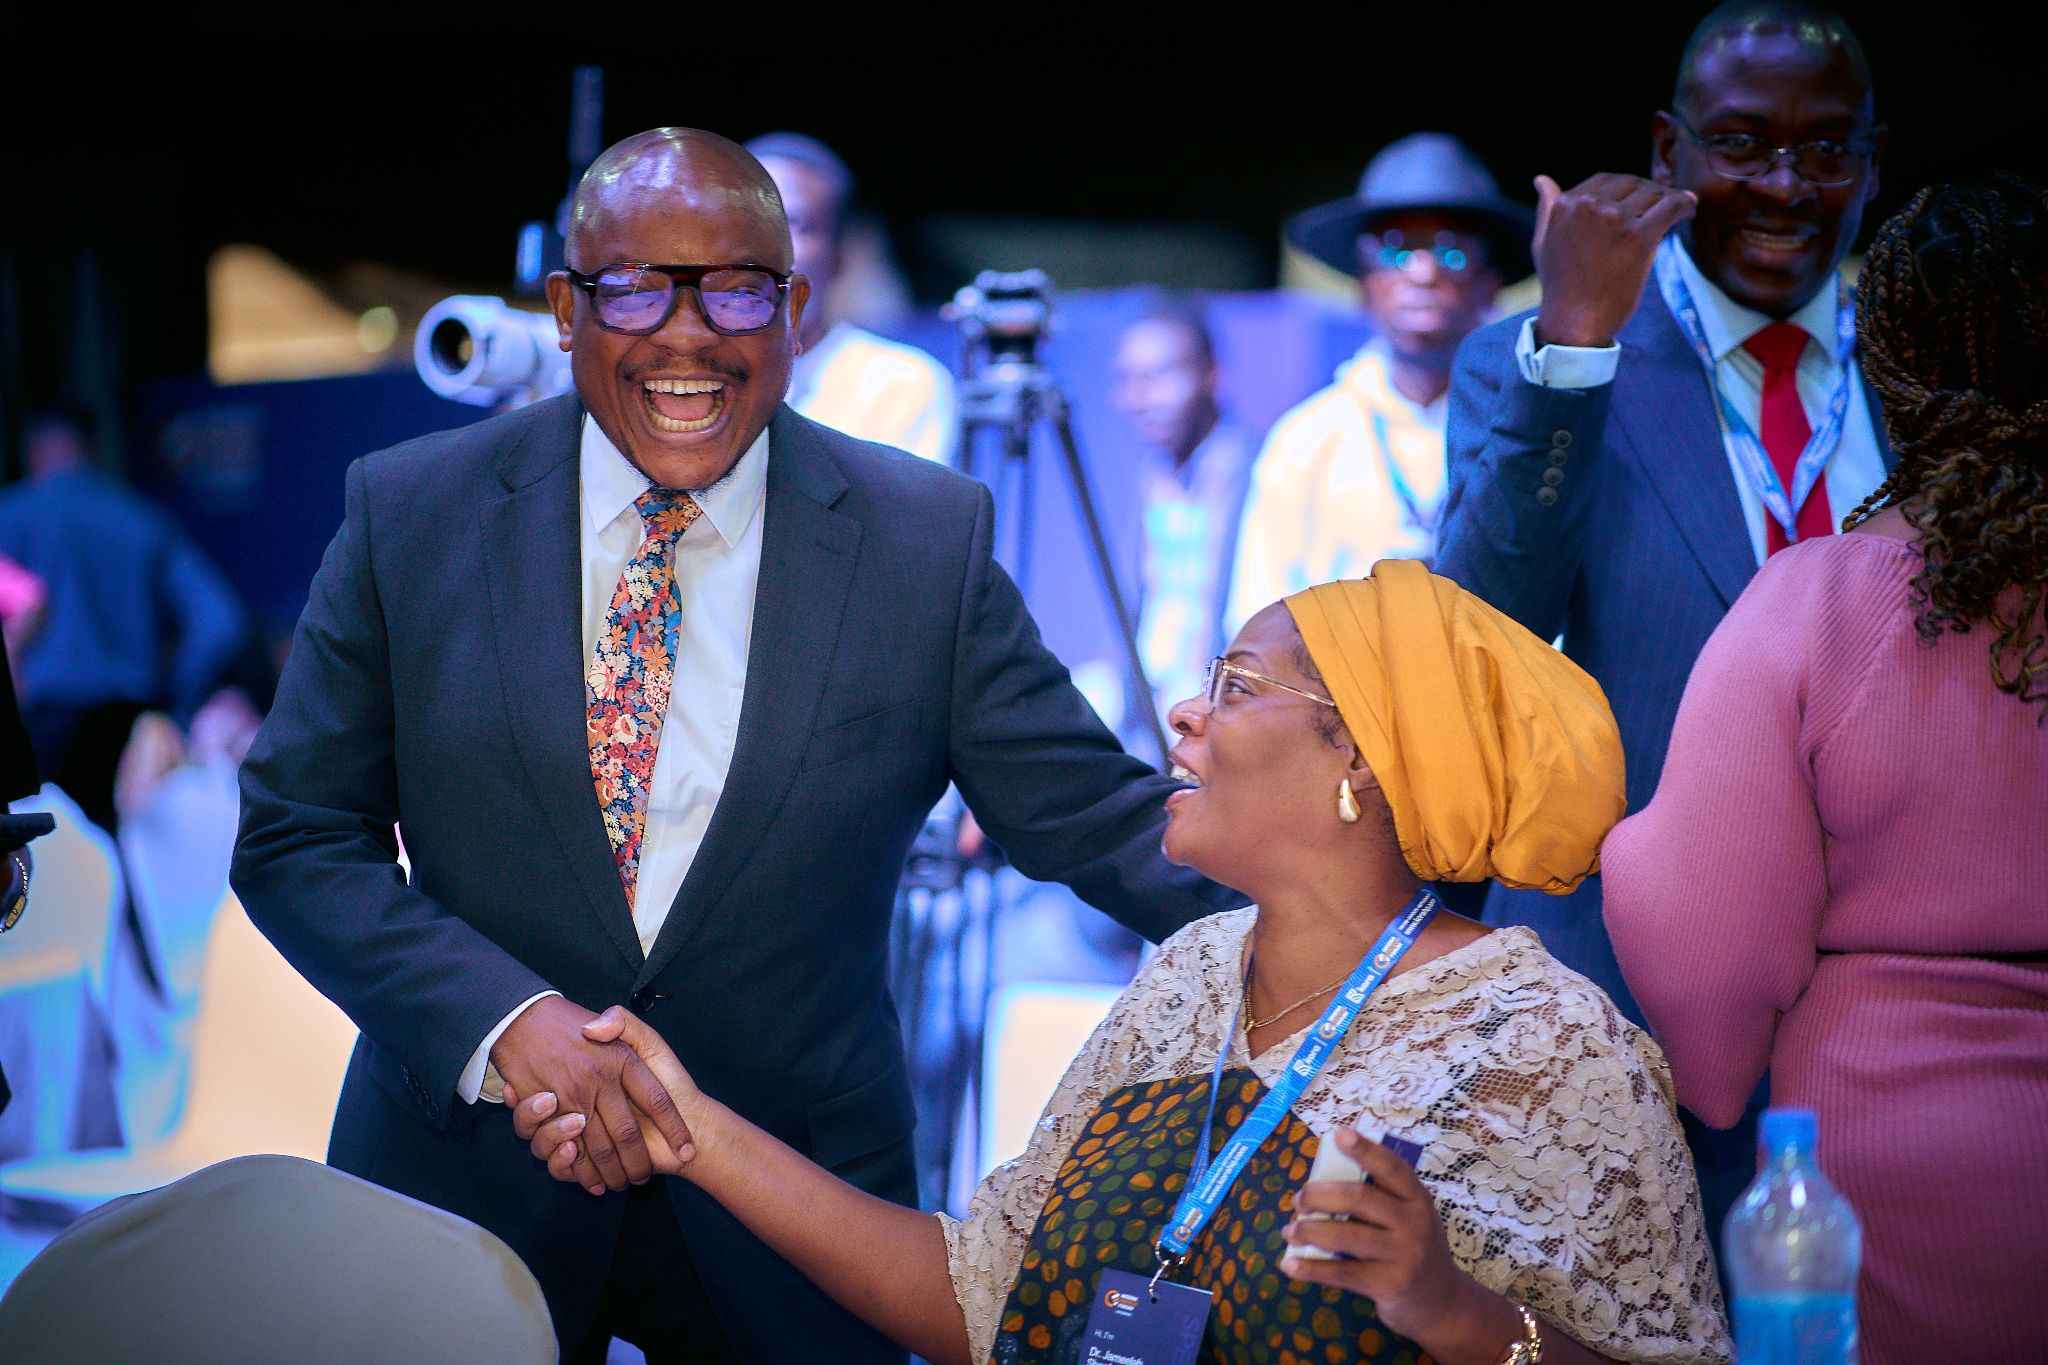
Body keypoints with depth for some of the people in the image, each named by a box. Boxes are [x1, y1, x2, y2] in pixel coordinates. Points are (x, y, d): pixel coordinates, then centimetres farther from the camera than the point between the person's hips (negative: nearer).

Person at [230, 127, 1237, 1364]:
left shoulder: (929, 538, -5)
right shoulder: (411, 512, -5)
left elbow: (1092, 814, -5)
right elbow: (297, 835, -5)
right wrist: (506, 1020, -20)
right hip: (466, 1186, 0)